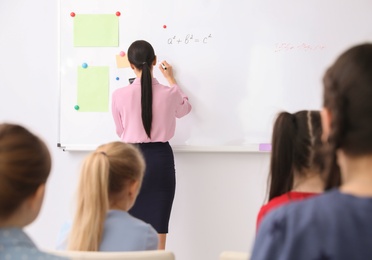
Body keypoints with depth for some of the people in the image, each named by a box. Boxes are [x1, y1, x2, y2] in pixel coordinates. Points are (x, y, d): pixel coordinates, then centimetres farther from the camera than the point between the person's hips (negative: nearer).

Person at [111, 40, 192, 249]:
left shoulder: (119, 95, -7)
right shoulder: (168, 94, -5)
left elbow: (121, 131, 7)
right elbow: (185, 108, 20)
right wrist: (171, 80, 29)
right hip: (160, 158, 0)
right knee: (158, 226, 5)